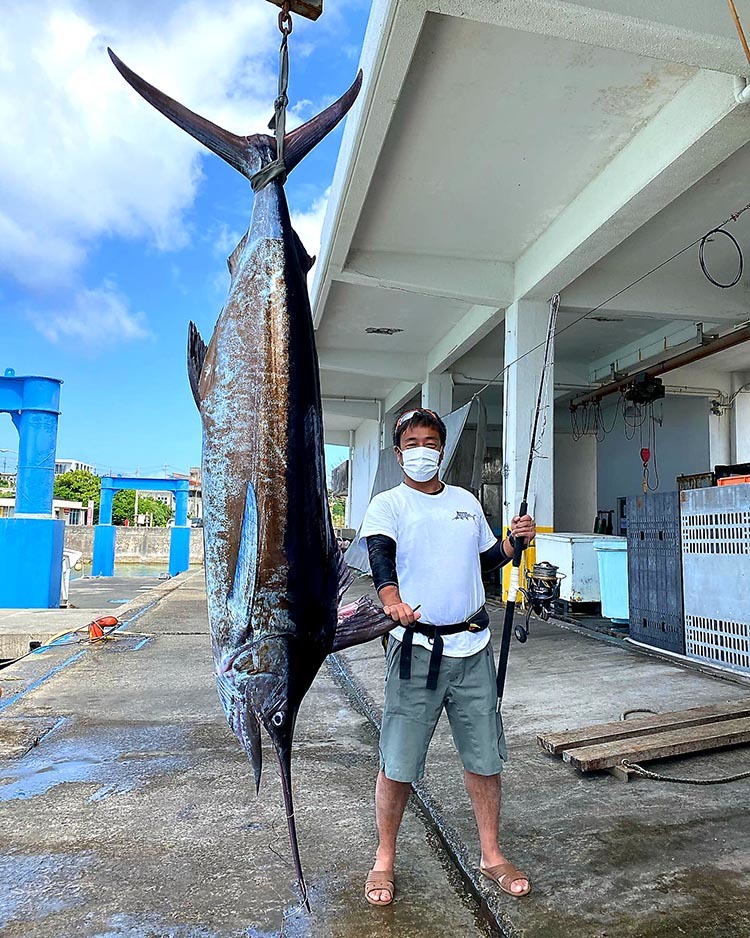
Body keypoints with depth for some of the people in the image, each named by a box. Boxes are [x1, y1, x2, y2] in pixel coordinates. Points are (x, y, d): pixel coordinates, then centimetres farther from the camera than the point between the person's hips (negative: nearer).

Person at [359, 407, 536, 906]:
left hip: (473, 648, 4)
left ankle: (491, 855, 34)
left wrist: (513, 541, 4)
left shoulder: (466, 502, 11)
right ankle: (385, 859, 27)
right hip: (416, 648, -4)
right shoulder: (387, 505, -4)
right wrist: (392, 598, -43)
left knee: (485, 756, 13)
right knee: (398, 764, 4)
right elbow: (379, 553, -24)